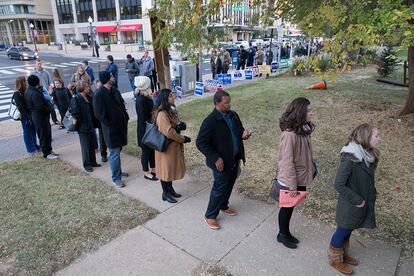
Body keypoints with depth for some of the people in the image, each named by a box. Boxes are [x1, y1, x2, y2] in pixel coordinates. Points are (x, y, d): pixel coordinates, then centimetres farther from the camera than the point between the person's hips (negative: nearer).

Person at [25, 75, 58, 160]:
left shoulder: (28, 91, 9)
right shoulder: (35, 93, -24)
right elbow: (40, 106, -27)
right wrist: (48, 110, -12)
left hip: (36, 115, 10)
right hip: (40, 116, -10)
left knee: (47, 133, 19)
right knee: (43, 135, -1)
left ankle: (49, 150, 29)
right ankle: (47, 154, 9)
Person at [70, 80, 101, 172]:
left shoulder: (89, 97, 7)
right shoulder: (76, 99, -15)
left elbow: (93, 109, 13)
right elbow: (75, 113, -19)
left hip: (90, 125, 7)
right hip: (82, 127, -7)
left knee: (92, 145, 16)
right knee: (85, 146, 3)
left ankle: (92, 162, 29)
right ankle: (87, 165, 15)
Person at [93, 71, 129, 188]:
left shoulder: (114, 90, 6)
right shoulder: (99, 95, -18)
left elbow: (121, 104, 17)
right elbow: (99, 114, -18)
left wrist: (125, 117, 6)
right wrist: (110, 125, -14)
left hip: (120, 125, 8)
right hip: (111, 129, -8)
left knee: (117, 151, 20)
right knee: (114, 154, 0)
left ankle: (118, 171, 36)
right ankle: (116, 178, 12)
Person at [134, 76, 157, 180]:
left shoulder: (146, 97, 2)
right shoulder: (140, 100, -24)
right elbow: (143, 118, -23)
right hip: (144, 129, -9)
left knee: (152, 148, 18)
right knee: (146, 150, 6)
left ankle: (153, 170, 34)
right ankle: (146, 173, 24)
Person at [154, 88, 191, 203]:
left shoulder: (170, 110, 6)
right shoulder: (162, 114, -23)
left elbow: (177, 123, 12)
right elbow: (169, 132, -27)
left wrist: (180, 125, -13)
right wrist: (183, 139, -16)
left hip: (174, 145, 9)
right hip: (166, 146, -9)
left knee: (172, 167, 19)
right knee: (165, 168, 5)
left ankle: (170, 189, 34)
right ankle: (165, 193, 20)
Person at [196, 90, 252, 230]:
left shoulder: (233, 115, 2)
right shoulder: (210, 121, -21)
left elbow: (239, 129, 17)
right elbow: (201, 143, -20)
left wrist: (244, 133, -7)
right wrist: (215, 158, -24)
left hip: (235, 159, 7)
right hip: (222, 162, -7)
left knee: (229, 184, 22)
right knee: (220, 187, 4)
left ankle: (224, 206, 46)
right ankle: (210, 216, 24)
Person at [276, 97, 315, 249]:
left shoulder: (304, 130, -1)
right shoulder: (289, 134, -27)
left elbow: (305, 156, 7)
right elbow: (287, 162, -24)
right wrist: (292, 186, -18)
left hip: (300, 179, 7)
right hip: (289, 181, -7)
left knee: (290, 207, 23)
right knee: (287, 207, 13)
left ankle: (286, 232, 42)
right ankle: (282, 234, 36)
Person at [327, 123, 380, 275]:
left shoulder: (368, 155, -3)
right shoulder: (350, 158, -28)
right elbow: (339, 185, -27)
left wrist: (371, 195, 3)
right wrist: (357, 200, -20)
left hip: (363, 202, 7)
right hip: (350, 205, -7)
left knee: (348, 230, 24)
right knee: (343, 231, 12)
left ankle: (343, 254, 45)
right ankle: (335, 259, 34)